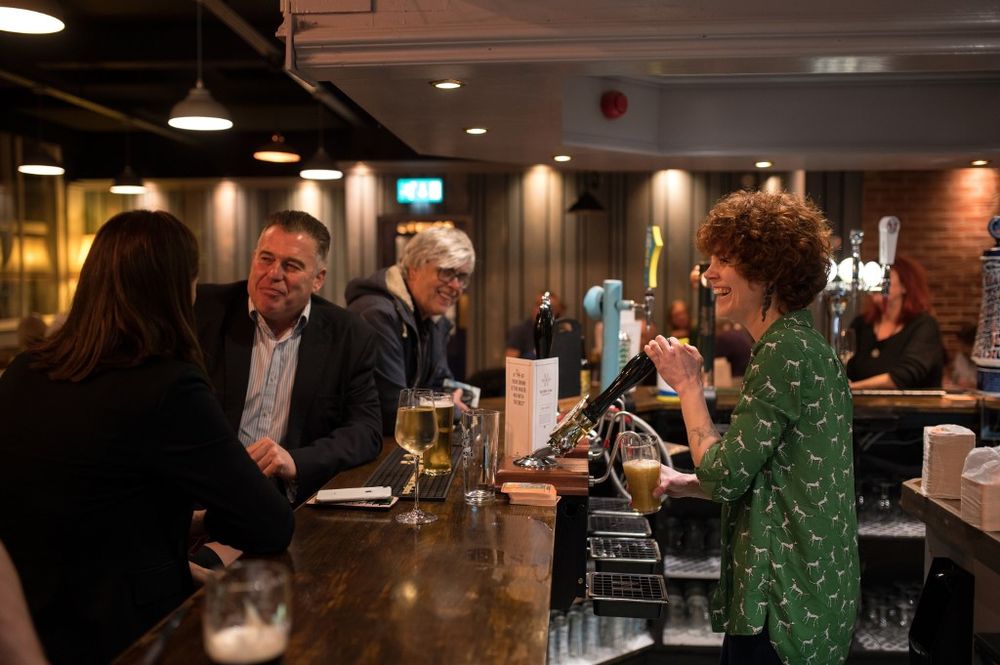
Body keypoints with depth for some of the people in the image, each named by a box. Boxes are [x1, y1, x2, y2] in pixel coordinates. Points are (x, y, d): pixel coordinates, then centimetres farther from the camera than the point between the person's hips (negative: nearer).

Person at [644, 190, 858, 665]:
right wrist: (683, 484, 7)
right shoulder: (798, 343, 12)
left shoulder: (786, 350, -19)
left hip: (785, 602, -10)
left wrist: (687, 384, -10)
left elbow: (725, 475, -19)